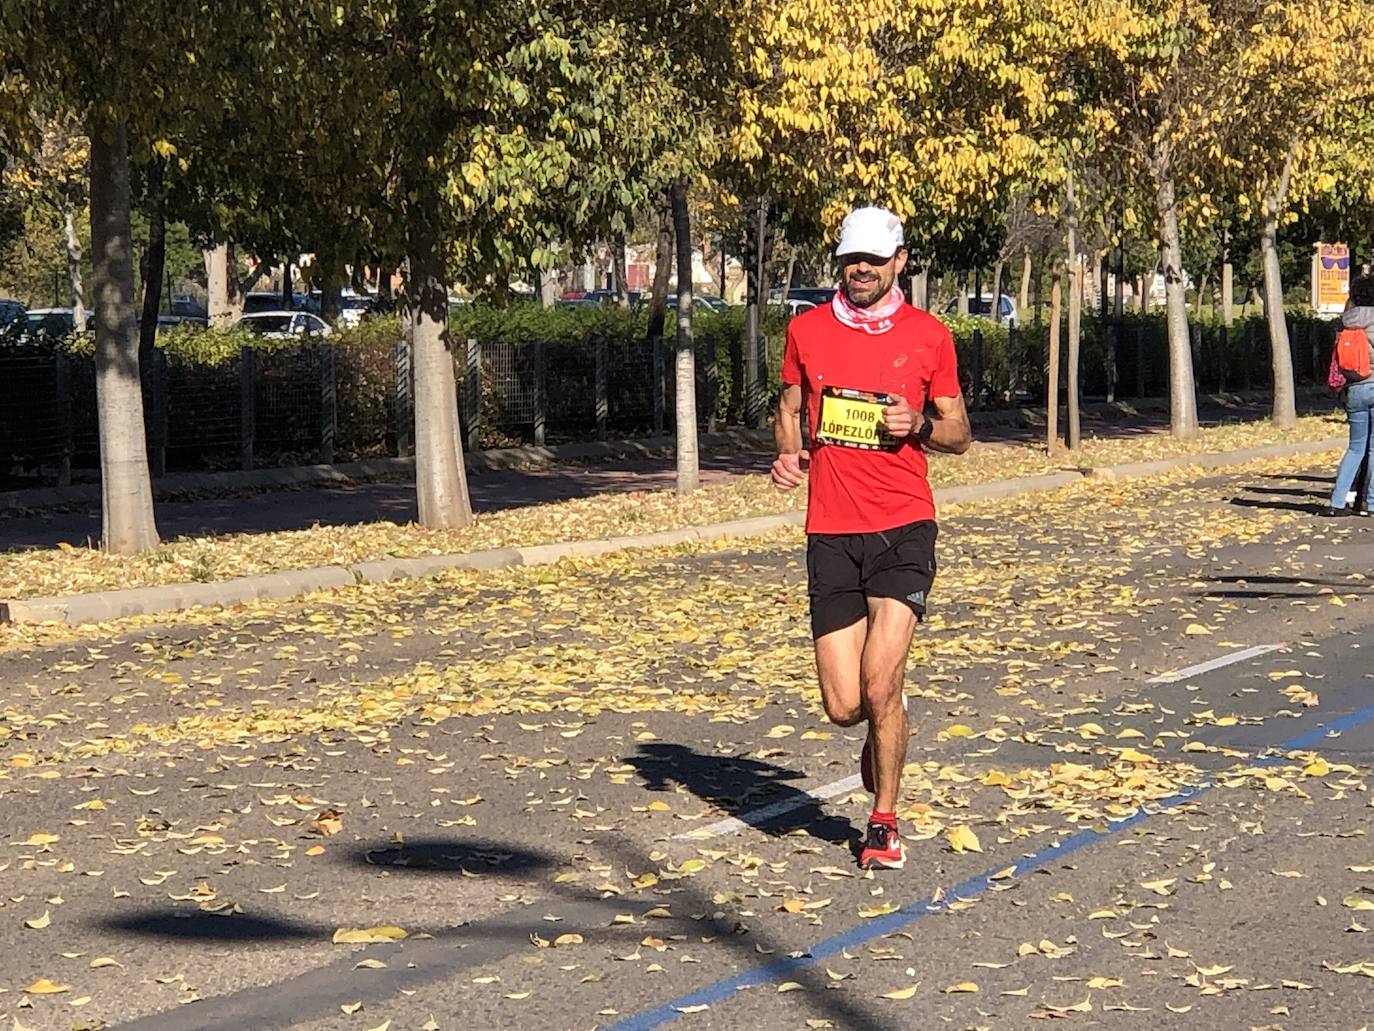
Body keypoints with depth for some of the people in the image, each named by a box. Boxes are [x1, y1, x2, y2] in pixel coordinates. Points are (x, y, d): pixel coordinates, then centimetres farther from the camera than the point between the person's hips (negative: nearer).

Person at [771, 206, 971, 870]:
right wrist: (786, 453, -2)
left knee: (880, 687, -14)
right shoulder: (806, 330, 8)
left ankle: (883, 822, 7)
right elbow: (788, 411, 20)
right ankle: (885, 726, 37)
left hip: (903, 529, -2)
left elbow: (959, 434, 11)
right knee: (843, 706, -1)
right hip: (830, 533, 2)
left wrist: (919, 424, -11)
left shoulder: (928, 335, 3)